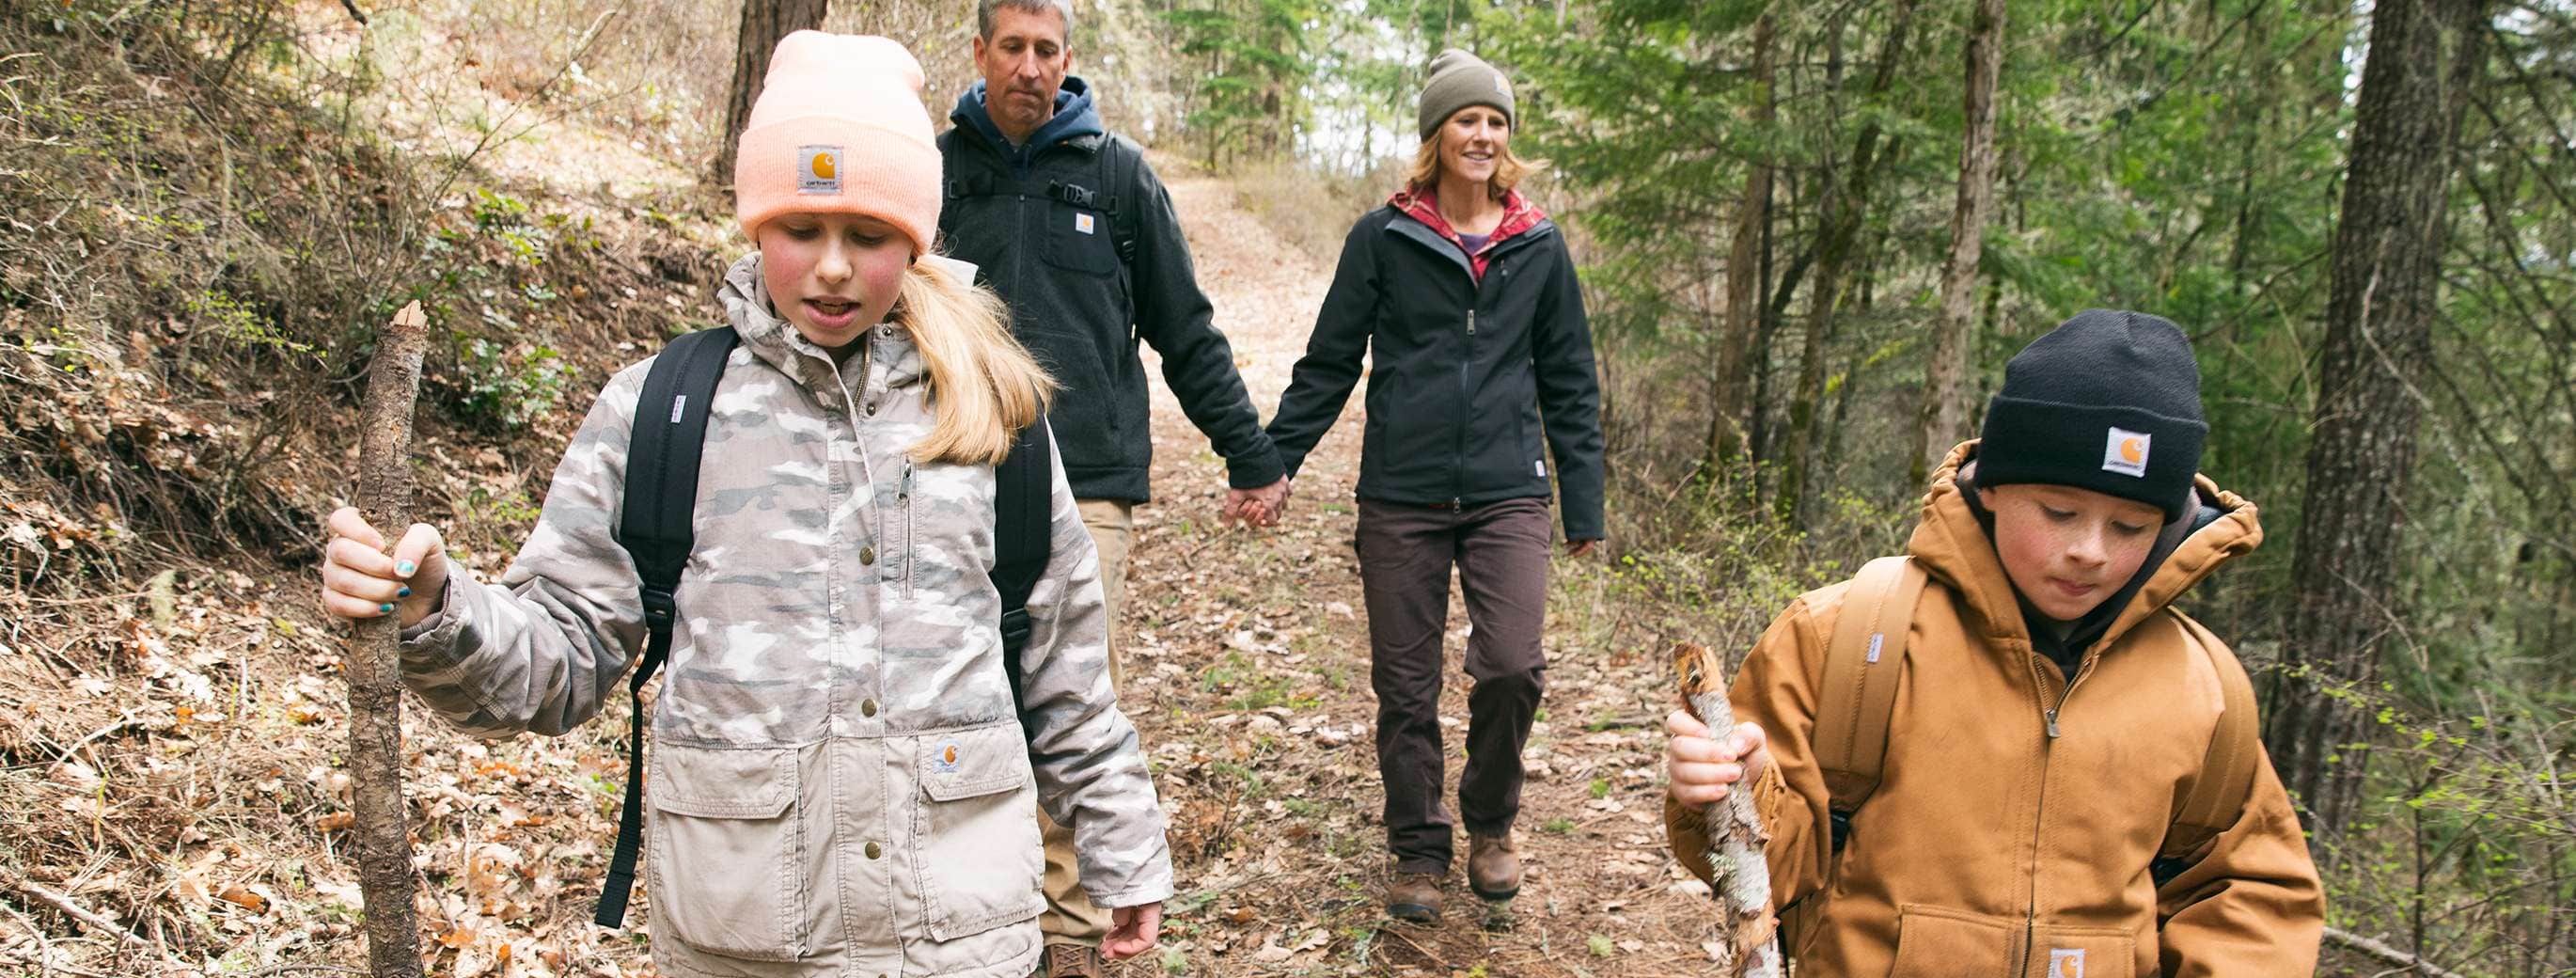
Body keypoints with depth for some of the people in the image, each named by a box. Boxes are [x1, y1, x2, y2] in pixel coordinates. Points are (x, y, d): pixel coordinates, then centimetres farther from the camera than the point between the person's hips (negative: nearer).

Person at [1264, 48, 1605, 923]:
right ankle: (1419, 852, 24)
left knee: (1513, 664, -14)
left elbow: (1569, 384, 12)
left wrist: (1585, 502, 9)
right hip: (1401, 497, 0)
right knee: (1404, 685, 5)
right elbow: (1327, 365, 5)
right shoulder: (1382, 240, 2)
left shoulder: (1538, 247, 7)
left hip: (1506, 492, 1)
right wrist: (1271, 462, -3)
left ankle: (1489, 821, 14)